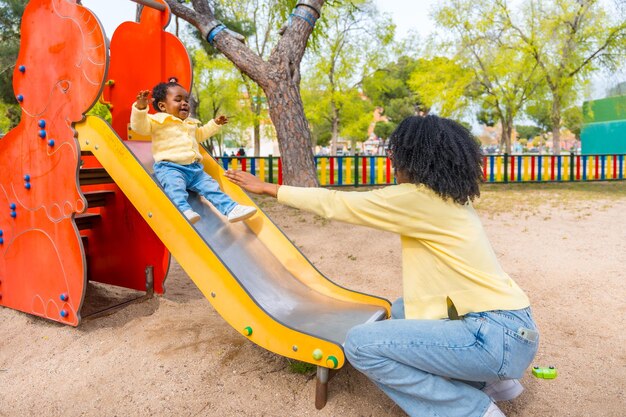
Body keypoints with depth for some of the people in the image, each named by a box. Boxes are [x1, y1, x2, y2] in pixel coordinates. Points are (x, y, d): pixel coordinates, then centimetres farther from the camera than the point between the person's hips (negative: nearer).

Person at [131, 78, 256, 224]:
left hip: (194, 168, 7)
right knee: (176, 187, -36)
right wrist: (140, 108, -28)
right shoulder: (159, 120, 2)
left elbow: (200, 134, 47)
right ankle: (184, 210, -54)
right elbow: (140, 126, -11)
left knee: (211, 186, -1)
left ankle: (231, 209, -3)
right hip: (170, 167, -7)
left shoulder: (190, 123, 28)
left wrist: (215, 124, 44)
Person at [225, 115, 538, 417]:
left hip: (498, 336, -9)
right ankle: (491, 380, 21)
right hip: (508, 325, 9)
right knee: (400, 311, 26)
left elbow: (335, 204, -8)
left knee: (360, 344, -12)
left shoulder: (416, 198, -15)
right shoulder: (449, 199, 10)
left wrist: (267, 188, 2)